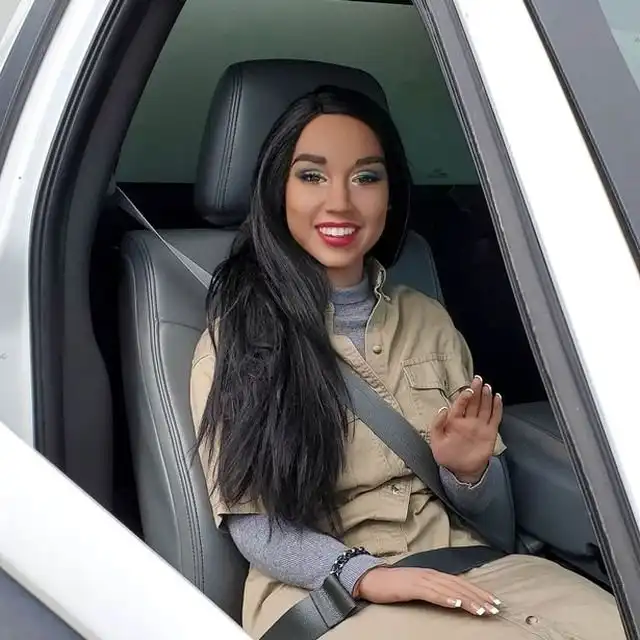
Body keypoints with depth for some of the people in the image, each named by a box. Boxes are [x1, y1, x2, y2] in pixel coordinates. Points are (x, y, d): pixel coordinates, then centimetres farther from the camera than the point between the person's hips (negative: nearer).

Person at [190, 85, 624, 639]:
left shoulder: (430, 320, 8)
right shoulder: (236, 336, -3)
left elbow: (488, 509, 12)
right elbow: (250, 524, -7)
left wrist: (469, 468, -10)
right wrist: (365, 574, -24)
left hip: (460, 572, 5)